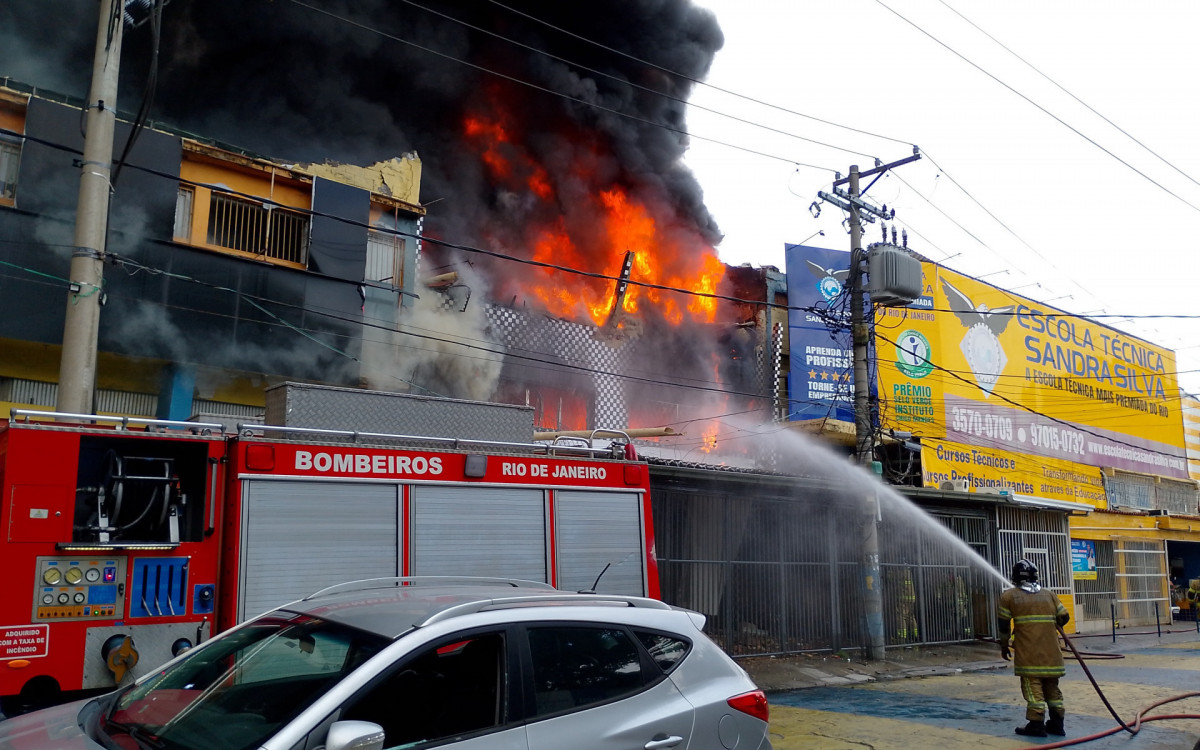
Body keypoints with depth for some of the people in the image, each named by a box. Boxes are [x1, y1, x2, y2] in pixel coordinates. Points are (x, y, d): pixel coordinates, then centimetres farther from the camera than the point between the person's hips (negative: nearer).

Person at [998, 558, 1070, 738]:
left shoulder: (1009, 595, 2)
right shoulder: (1048, 595, 13)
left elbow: (1004, 625, 3)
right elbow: (1064, 617, 12)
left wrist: (1004, 646, 15)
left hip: (1028, 654, -4)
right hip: (1051, 652, 4)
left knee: (1033, 686, -2)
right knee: (1051, 686, 13)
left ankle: (1037, 724, -4)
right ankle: (1056, 723, 17)